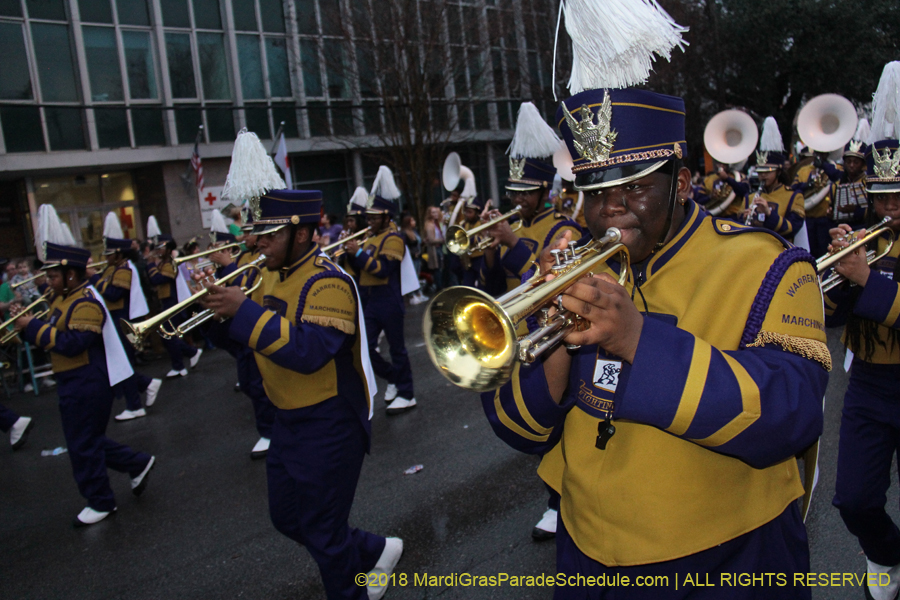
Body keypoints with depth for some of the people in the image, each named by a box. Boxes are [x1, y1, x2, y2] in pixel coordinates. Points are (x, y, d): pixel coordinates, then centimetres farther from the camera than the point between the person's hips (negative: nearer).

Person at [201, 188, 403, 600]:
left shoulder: (327, 283, -21)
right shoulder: (272, 276, 6)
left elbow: (310, 351, -34)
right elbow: (248, 339, 12)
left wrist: (243, 311, -34)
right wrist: (218, 306, -7)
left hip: (329, 426, -9)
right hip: (288, 421, 9)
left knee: (322, 534, 5)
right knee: (287, 519, 21)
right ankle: (375, 552, 38)